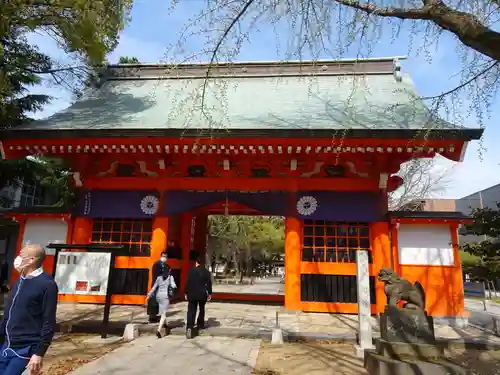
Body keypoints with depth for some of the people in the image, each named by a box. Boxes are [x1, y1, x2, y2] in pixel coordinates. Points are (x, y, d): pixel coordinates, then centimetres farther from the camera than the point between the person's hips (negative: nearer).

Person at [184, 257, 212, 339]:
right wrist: (209, 293, 11)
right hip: (202, 294, 2)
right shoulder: (206, 271, 2)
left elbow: (188, 282, -5)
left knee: (191, 311, -3)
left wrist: (186, 293, 3)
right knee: (201, 309, 22)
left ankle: (189, 327, -18)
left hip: (192, 294, -2)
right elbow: (209, 283, 3)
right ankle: (200, 325, 30)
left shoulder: (192, 271, -5)